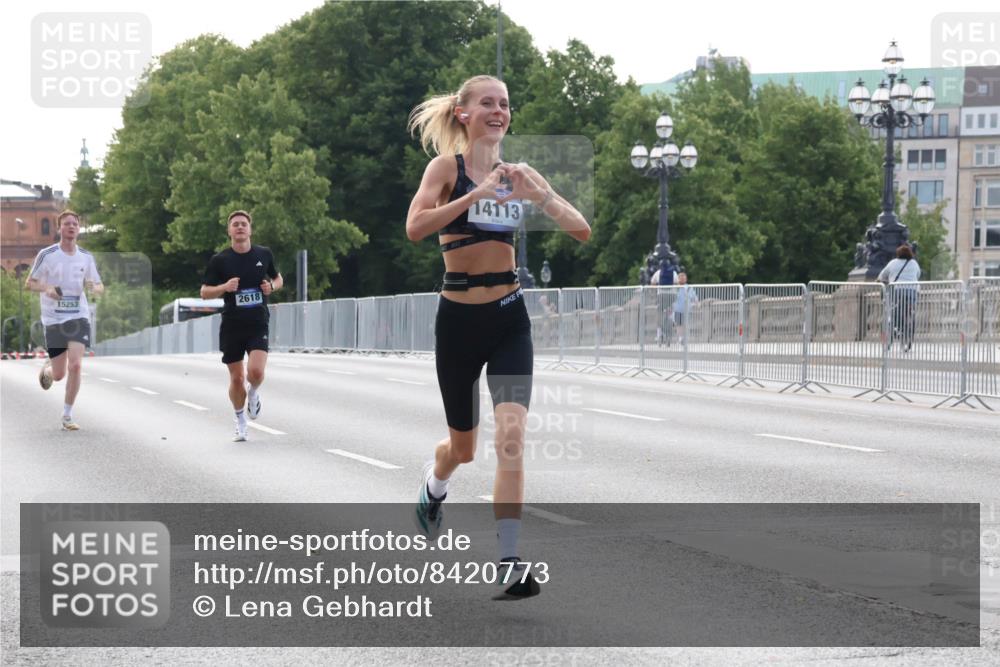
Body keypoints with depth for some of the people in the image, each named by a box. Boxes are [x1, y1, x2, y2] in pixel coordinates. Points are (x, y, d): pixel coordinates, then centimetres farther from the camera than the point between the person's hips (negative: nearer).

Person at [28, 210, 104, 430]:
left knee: (75, 365, -16)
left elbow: (99, 287, 14)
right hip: (53, 319, -1)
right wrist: (46, 289, -19)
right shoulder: (47, 255, -4)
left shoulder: (86, 257, 5)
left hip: (79, 317, 1)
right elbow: (29, 283, 2)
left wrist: (94, 288, -11)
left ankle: (67, 416, -4)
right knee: (59, 375, 2)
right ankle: (46, 369, 42)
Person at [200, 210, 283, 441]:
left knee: (256, 371, -20)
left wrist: (272, 286, -4)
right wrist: (225, 287, -18)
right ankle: (240, 420, 28)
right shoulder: (219, 261, -2)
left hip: (258, 324, 0)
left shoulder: (264, 254, 4)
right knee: (236, 378, 4)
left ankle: (253, 393, 16)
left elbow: (278, 278, 20)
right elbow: (204, 292, 2)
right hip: (231, 326, 0)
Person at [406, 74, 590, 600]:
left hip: (509, 317, 2)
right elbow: (415, 227, -23)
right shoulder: (448, 166, -6)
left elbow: (581, 231, 2)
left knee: (511, 435, -15)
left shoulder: (518, 172, 6)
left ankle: (509, 565, -14)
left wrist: (542, 195, -15)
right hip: (459, 317, -2)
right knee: (463, 445, 13)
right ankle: (433, 487, 50)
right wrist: (477, 193, -29)